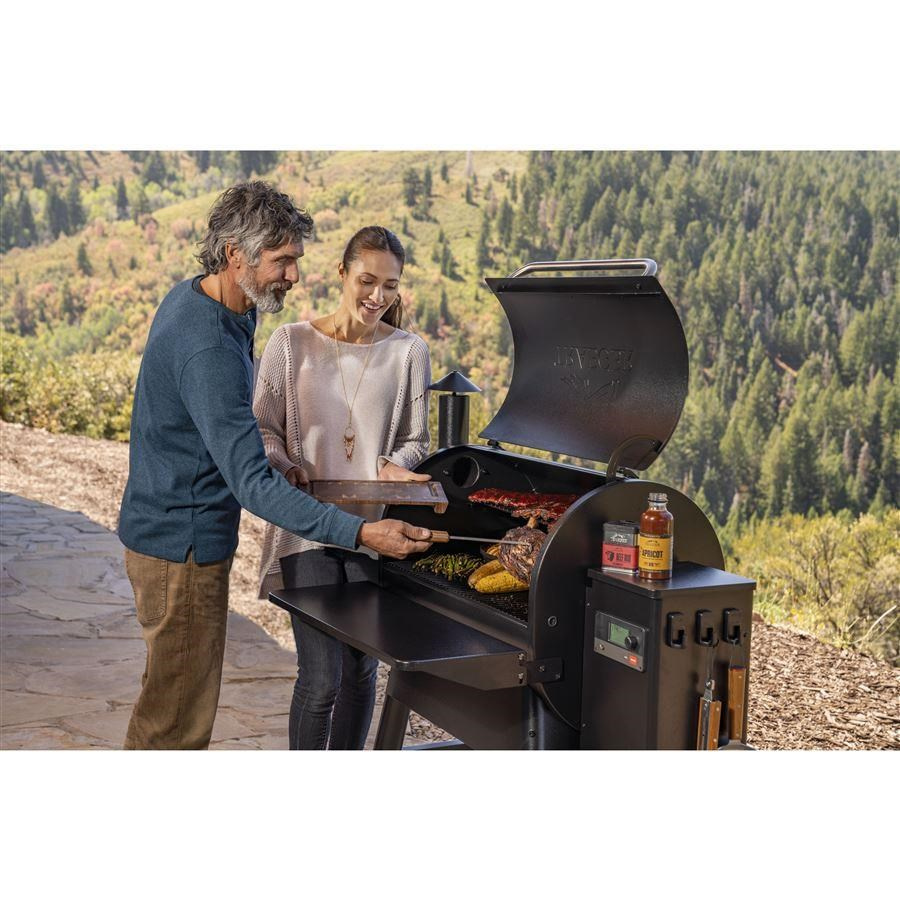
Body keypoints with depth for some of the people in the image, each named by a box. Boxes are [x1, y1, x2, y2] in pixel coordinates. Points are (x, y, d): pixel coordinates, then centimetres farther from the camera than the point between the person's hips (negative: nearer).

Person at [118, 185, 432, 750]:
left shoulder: (194, 298, 4)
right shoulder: (208, 349, -29)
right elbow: (255, 484, -34)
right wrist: (360, 532, -39)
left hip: (167, 529, 11)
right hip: (182, 549, -11)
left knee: (170, 692, 25)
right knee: (178, 717, 2)